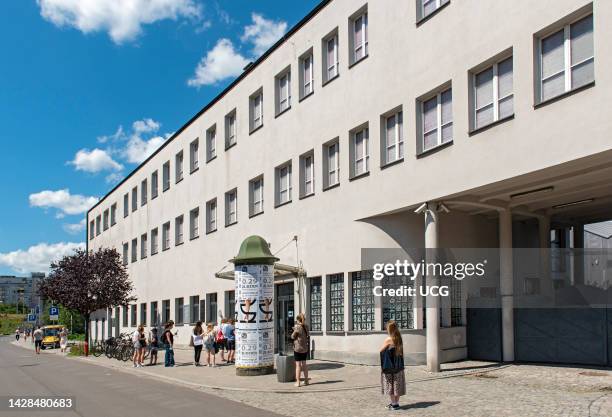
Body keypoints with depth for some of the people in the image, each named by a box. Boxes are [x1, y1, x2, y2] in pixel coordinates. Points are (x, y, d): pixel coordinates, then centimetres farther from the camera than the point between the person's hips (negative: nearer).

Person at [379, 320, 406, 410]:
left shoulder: (389, 339, -17)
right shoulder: (399, 339, 3)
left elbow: (381, 350, -7)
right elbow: (401, 352, 10)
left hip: (389, 367, -6)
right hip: (398, 366, 7)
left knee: (390, 385, 3)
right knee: (397, 384, 12)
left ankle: (394, 404, 5)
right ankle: (396, 402, 17)